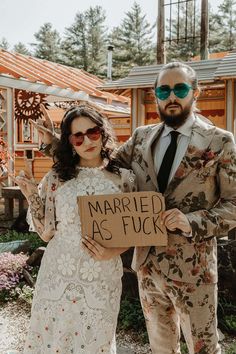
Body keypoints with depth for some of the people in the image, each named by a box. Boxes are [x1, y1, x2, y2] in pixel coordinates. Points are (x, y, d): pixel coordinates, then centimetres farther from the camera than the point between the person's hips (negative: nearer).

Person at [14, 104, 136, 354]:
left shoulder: (124, 178, -2)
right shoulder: (56, 178, -3)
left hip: (103, 280, 0)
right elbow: (46, 233, 0)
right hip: (58, 277, 0)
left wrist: (112, 252, -15)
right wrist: (31, 197, -12)